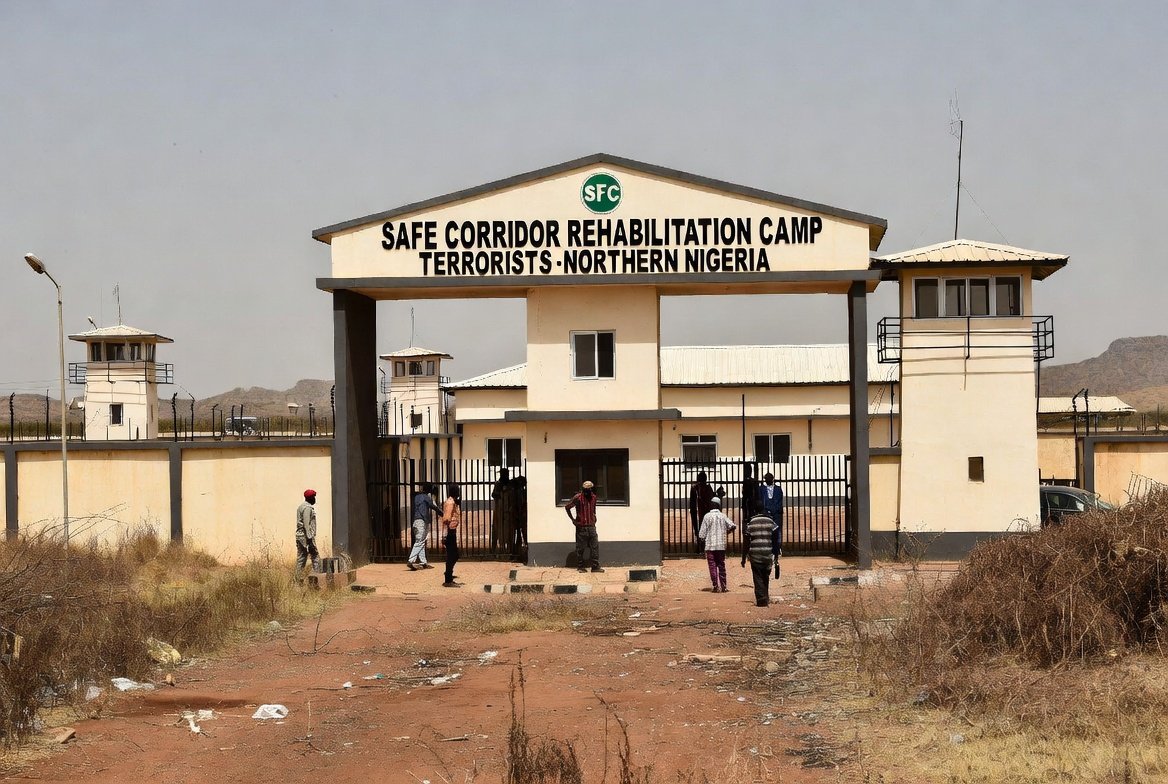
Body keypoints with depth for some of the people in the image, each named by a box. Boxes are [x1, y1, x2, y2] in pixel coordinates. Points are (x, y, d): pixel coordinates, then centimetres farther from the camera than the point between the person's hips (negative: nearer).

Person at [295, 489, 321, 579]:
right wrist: (309, 538, -20)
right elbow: (306, 524, -18)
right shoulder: (307, 508, -12)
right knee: (315, 557, -5)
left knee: (301, 558, 7)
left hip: (299, 535, 9)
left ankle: (298, 579, 6)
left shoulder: (301, 507, 18)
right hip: (305, 536, -9)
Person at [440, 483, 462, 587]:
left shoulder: (453, 502, 16)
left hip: (452, 532, 10)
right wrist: (445, 535, -24)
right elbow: (446, 519, -21)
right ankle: (448, 581, -4)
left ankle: (449, 579, 21)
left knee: (454, 556, 15)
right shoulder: (450, 502, -15)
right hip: (450, 532, -10)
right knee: (451, 557, -7)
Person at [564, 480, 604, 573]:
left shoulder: (593, 497, 7)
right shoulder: (578, 498, -10)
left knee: (595, 547, 0)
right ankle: (580, 567, 11)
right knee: (580, 548, 2)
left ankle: (595, 566, 3)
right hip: (581, 527, -5)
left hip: (591, 526, 5)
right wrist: (572, 519, -3)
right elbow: (567, 507, -3)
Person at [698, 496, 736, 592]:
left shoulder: (707, 516, -6)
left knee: (712, 566, 1)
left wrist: (703, 538, 12)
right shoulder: (723, 516, 3)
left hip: (710, 546, -3)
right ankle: (723, 586, 9)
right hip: (721, 545, 3)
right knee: (721, 566, 11)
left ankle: (716, 586, -6)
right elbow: (733, 526, -5)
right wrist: (725, 532, 13)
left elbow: (702, 532, -8)